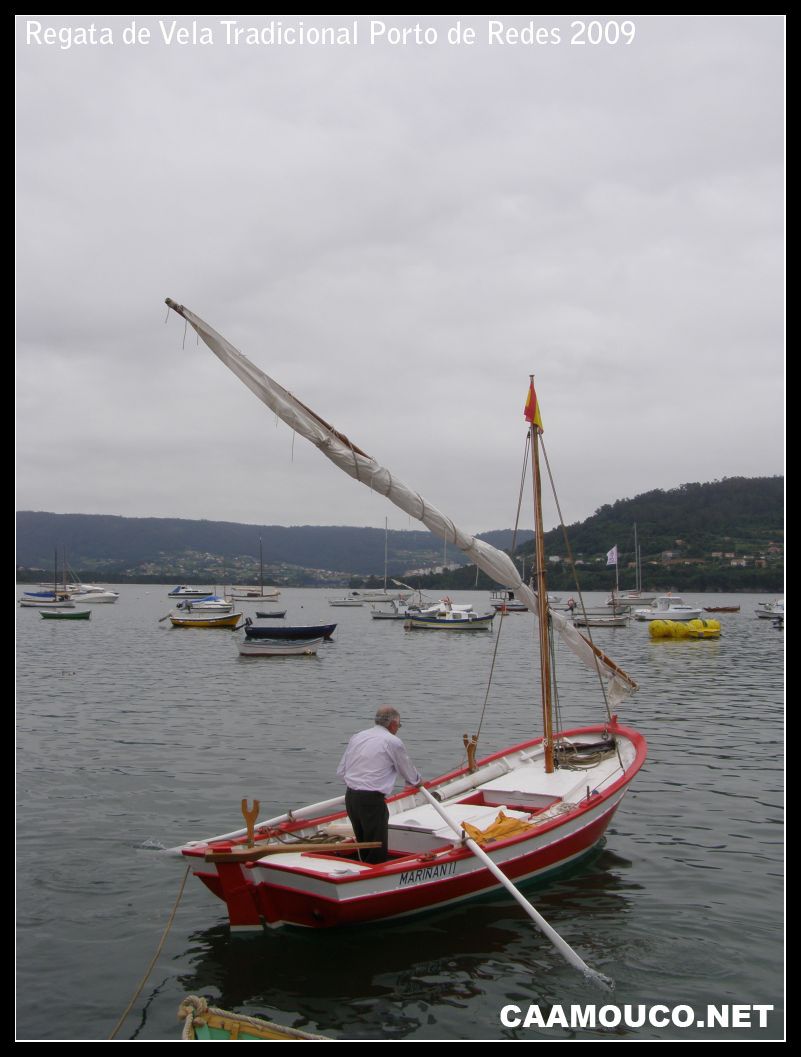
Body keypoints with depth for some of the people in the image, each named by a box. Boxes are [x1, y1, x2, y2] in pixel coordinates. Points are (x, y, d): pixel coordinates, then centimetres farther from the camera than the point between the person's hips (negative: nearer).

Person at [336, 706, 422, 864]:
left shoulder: (356, 737, 12)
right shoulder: (393, 742, -6)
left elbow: (341, 771, 13)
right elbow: (410, 775, 8)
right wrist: (418, 780, 29)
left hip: (350, 797, 7)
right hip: (372, 800, -7)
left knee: (364, 847, 19)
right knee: (377, 854, 0)